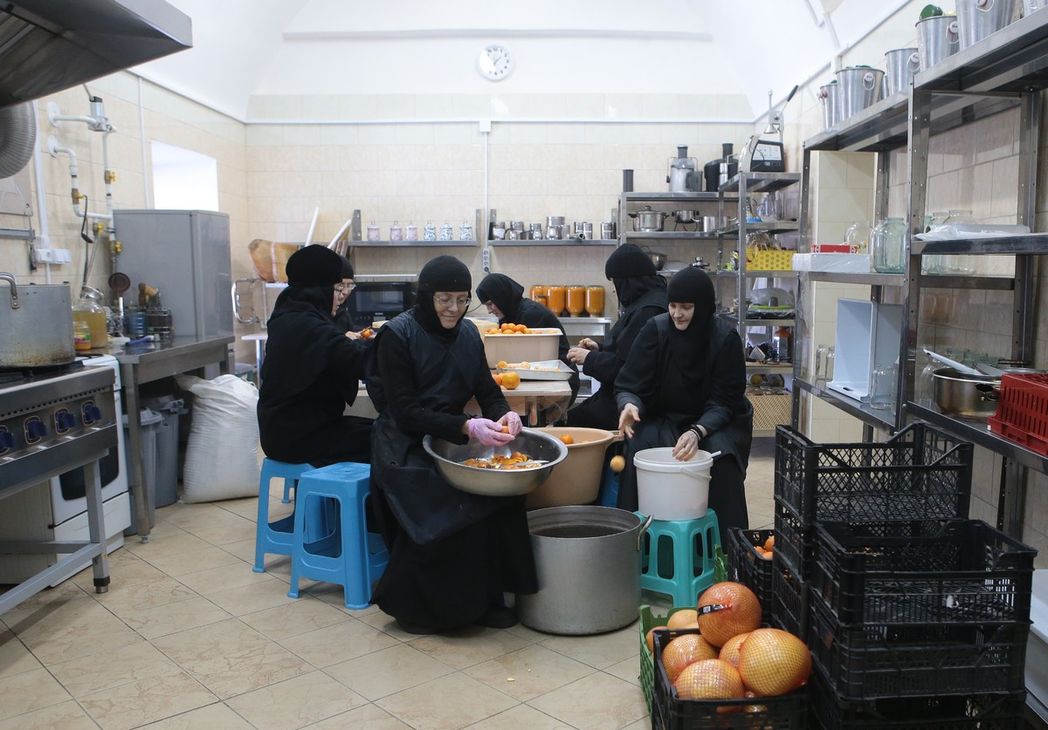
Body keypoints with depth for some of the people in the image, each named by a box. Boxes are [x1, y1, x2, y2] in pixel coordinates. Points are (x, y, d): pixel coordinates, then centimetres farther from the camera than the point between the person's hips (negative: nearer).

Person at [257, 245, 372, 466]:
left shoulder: (285, 319, 9)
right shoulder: (309, 327, -21)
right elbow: (363, 363, -24)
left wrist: (350, 342, 8)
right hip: (297, 437, -10)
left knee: (370, 430, 13)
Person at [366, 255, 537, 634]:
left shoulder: (467, 334, 8)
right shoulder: (397, 335, -10)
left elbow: (487, 391, 9)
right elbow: (404, 412, -16)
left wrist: (505, 414, -16)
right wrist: (467, 428, -27)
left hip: (452, 439, 5)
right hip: (407, 445, -5)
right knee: (445, 506, -29)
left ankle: (485, 597, -5)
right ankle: (411, 605, -6)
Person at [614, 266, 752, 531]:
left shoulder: (725, 339, -13)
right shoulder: (655, 330, -12)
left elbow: (724, 402, -13)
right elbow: (628, 386, -10)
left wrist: (697, 432, -32)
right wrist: (630, 405, -35)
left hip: (712, 422, 0)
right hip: (662, 419, 1)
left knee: (722, 459, -29)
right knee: (637, 449, -28)